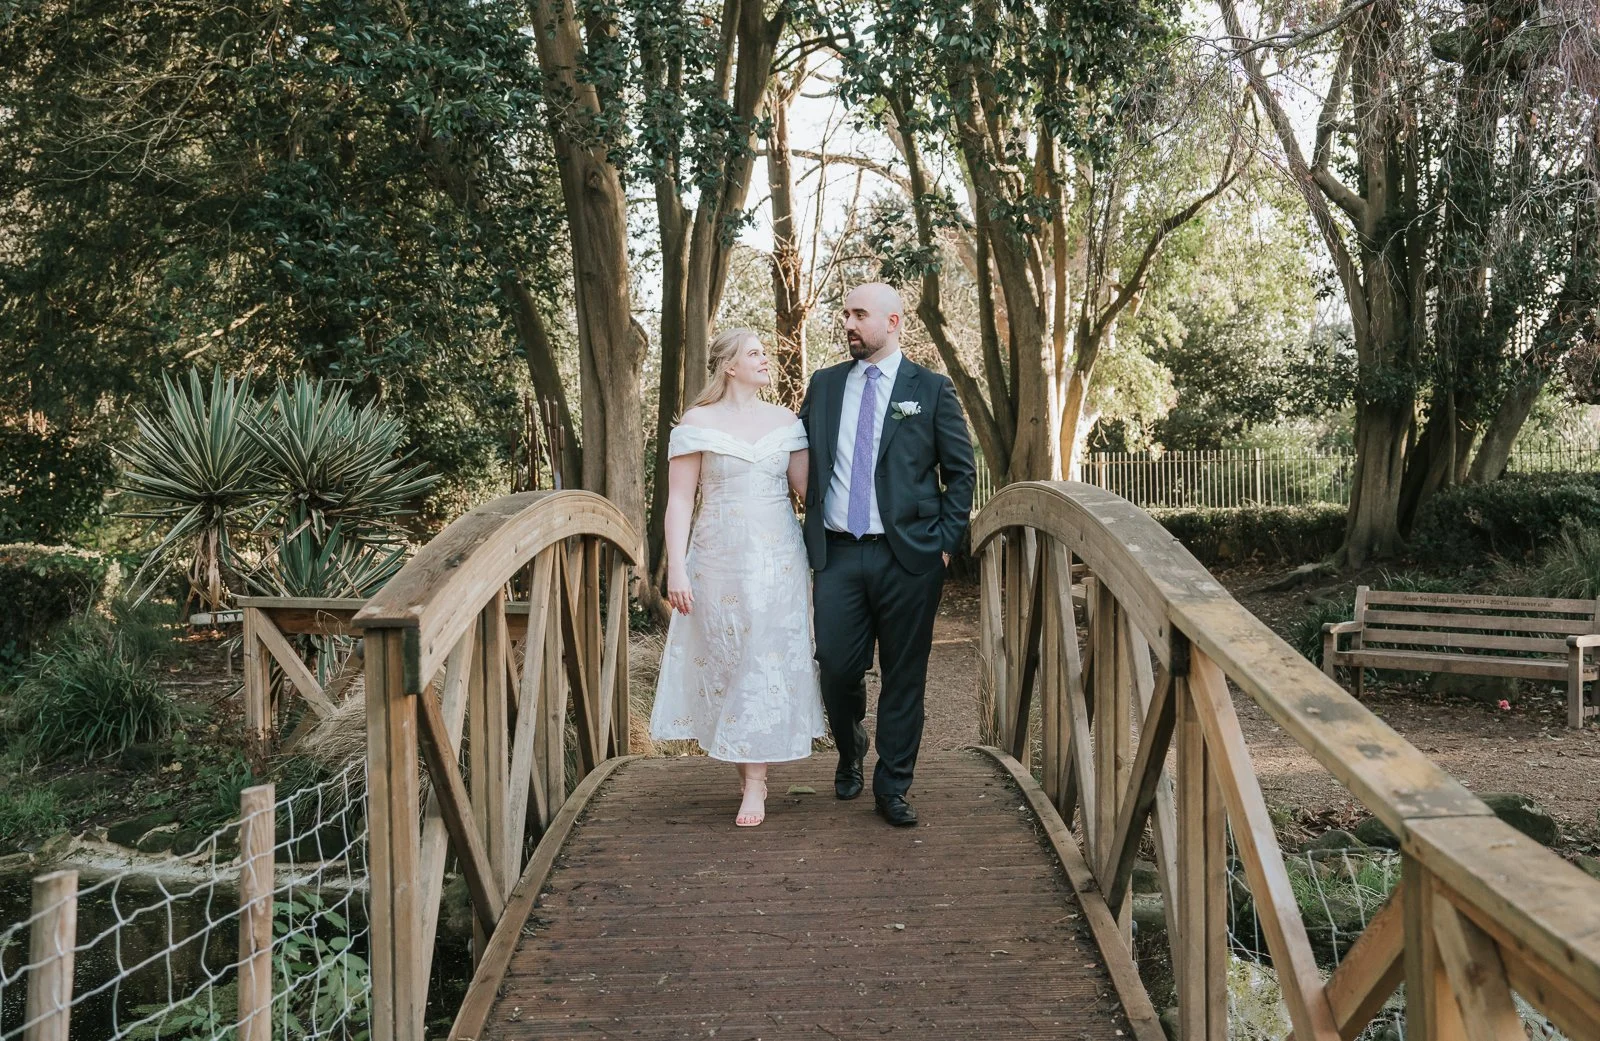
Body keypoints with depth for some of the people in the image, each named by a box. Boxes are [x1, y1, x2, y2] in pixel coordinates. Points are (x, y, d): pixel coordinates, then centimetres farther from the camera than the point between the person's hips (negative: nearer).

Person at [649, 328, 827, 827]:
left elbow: (806, 485, 6)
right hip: (719, 561, -2)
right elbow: (679, 499, -3)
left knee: (768, 660, -1)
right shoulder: (697, 422, 0)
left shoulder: (784, 421, 9)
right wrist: (676, 569, -11)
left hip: (778, 560, 2)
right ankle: (747, 771, 19)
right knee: (725, 660, 4)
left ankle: (755, 781, 4)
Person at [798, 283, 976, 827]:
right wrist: (811, 531, 5)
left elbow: (960, 471, 5)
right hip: (838, 554, 2)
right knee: (837, 668, -1)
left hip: (908, 556, -2)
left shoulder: (931, 388, 3)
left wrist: (945, 543, -2)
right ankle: (850, 751, 30)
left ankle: (892, 788, 17)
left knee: (903, 678, 4)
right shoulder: (823, 385, 11)